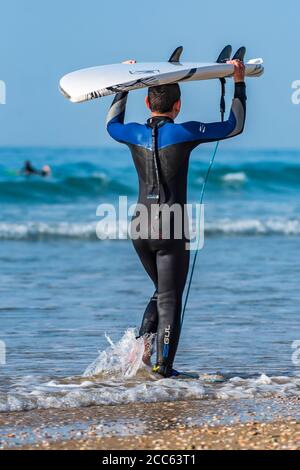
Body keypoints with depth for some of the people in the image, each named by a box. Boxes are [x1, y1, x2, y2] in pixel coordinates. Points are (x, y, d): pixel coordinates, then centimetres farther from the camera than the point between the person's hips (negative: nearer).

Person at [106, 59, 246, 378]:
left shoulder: (135, 134, 3)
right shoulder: (185, 133, -8)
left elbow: (112, 124, 29)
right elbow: (235, 126, 4)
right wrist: (239, 83, 14)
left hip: (141, 226, 5)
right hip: (172, 228, -5)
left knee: (162, 291, 22)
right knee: (170, 298, 1)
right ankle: (164, 365, -2)